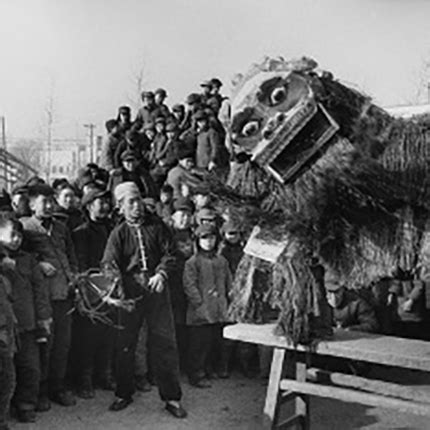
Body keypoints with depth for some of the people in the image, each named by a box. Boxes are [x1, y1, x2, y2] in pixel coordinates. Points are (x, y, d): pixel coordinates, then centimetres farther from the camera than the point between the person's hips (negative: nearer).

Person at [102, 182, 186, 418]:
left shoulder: (156, 225, 6)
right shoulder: (118, 233, 3)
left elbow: (169, 253, 4)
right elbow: (110, 264, -7)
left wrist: (161, 274, -13)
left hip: (156, 290, 0)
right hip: (129, 292, 0)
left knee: (165, 342, 0)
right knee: (125, 344, 7)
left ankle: (171, 397, 10)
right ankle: (123, 394, 25)